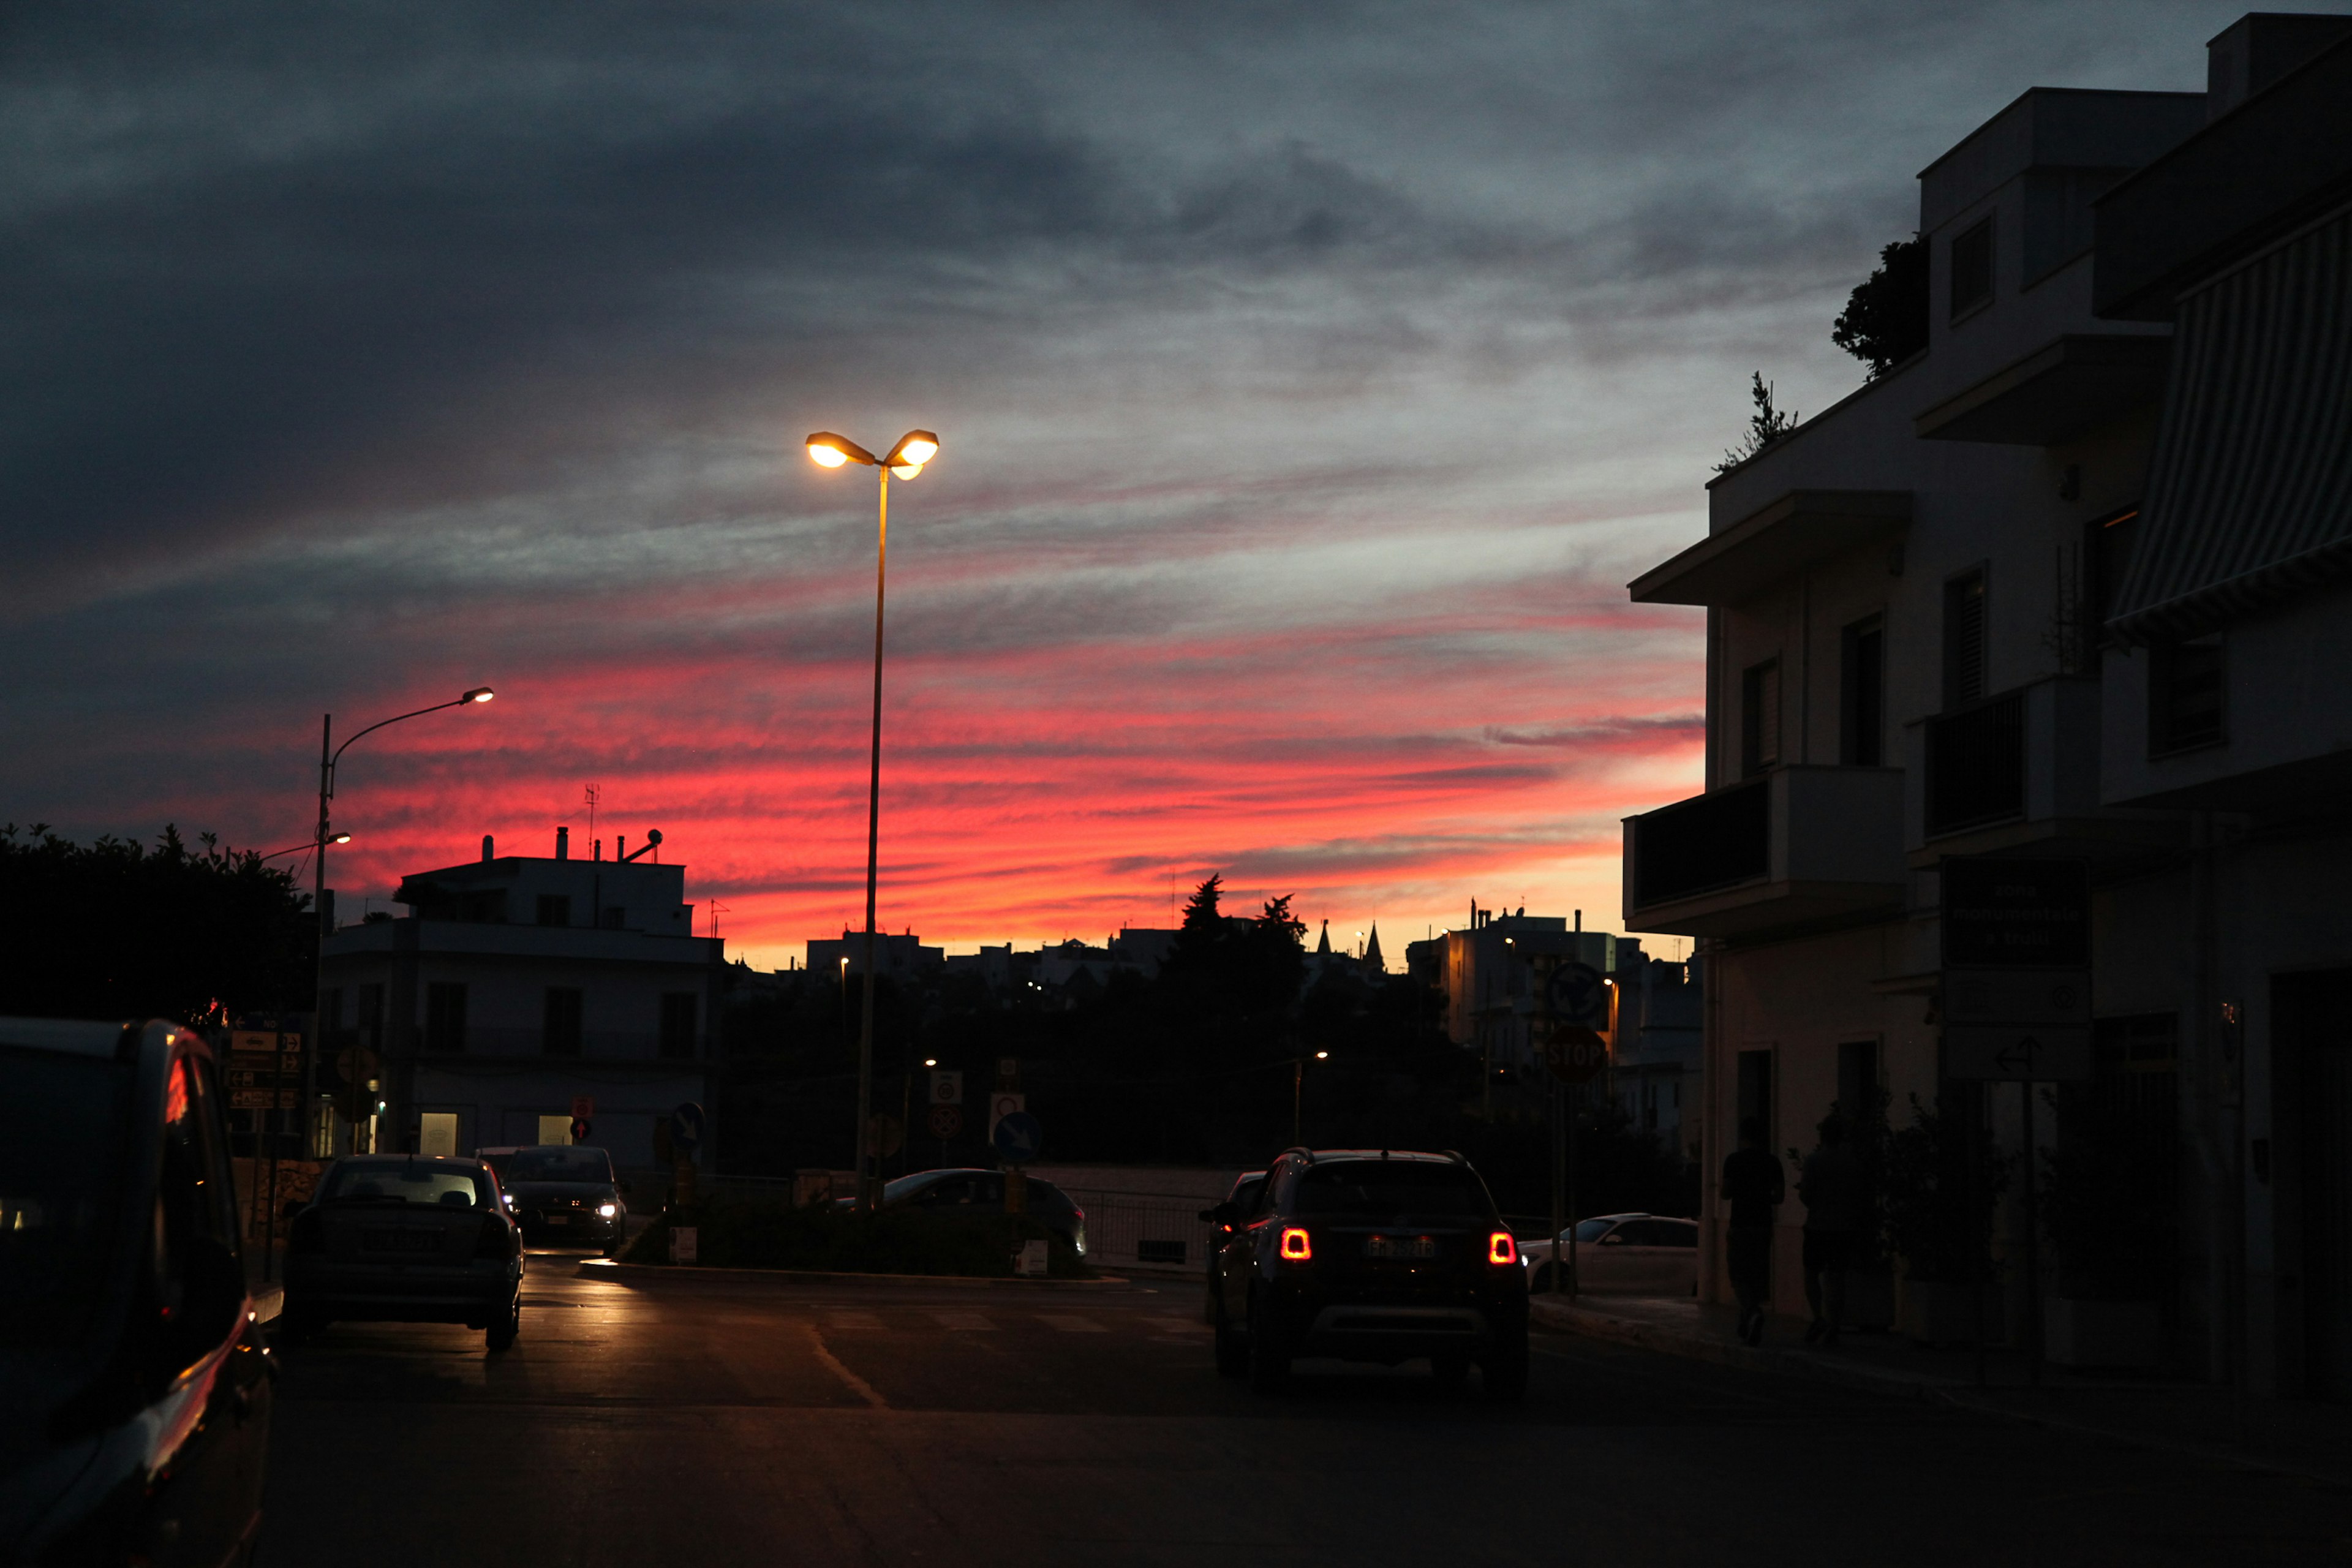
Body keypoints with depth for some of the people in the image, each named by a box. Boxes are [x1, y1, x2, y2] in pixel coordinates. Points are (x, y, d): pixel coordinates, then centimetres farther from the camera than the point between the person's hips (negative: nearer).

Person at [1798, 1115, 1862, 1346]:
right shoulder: (1852, 1161, 3)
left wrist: (1801, 1186, 9)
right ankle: (1833, 1328, 3)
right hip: (1844, 1227, 3)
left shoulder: (1814, 1160, -9)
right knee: (1836, 1276, 6)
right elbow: (1858, 1197, 8)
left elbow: (1806, 1196, -13)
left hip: (1818, 1225, -3)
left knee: (1812, 1273, 9)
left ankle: (1819, 1317, -9)